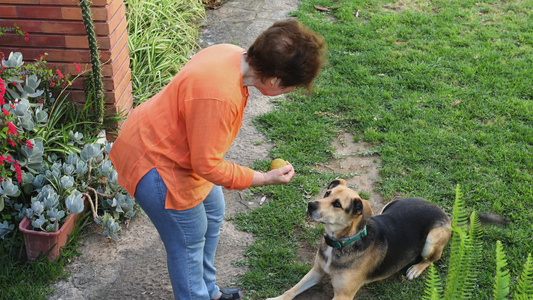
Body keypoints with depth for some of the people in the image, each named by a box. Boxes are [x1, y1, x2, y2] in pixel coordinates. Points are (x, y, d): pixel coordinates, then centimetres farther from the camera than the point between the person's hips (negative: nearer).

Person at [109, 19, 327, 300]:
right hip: (153, 163, -10)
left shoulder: (233, 54, -10)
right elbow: (208, 166, -27)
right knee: (189, 240, 3)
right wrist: (264, 179, -17)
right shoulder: (220, 96, -37)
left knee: (212, 209, 22)